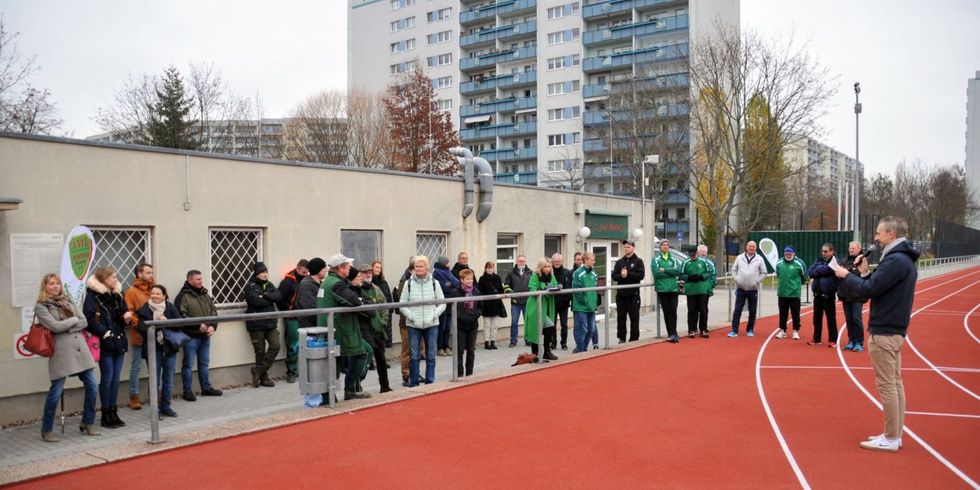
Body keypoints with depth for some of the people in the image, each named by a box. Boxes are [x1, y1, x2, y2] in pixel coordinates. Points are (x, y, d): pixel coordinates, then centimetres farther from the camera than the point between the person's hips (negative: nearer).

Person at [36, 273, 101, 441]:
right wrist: (74, 320, 1)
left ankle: (87, 423, 18)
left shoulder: (68, 302, 17)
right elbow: (55, 326, -12)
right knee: (56, 392, -1)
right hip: (61, 352, -5)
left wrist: (65, 327, -5)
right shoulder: (41, 307, 2)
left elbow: (84, 322, 7)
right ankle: (47, 430, 16)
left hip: (81, 349, 5)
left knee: (92, 387, 3)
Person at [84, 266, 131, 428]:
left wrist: (126, 318, 0)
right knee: (107, 378, 0)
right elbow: (88, 318, -17)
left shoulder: (117, 295, 13)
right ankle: (106, 415, 10)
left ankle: (113, 412, 18)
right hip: (105, 343, -6)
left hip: (119, 342, 6)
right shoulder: (93, 295, -9)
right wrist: (104, 332, -17)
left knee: (116, 379, 9)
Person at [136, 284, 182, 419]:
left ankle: (165, 406, 22)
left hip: (169, 348, 2)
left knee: (168, 379, 9)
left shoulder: (170, 308, 1)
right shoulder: (144, 310, -3)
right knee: (155, 380, 3)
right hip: (153, 349, -2)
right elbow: (142, 329, -13)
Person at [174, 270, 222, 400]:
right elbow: (181, 316, -17)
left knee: (204, 363, 15)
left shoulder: (205, 294, 12)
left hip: (205, 336, 7)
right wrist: (198, 324, -19)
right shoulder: (183, 296, -9)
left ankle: (206, 388, 25)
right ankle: (187, 390, 11)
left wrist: (212, 326, -5)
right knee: (188, 365, 2)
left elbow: (213, 311, 12)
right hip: (191, 336, -6)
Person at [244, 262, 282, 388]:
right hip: (256, 324, -5)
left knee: (275, 346, -6)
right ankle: (263, 377, 16)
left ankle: (258, 371, 6)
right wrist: (270, 299, -6)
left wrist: (265, 295, -15)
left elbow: (279, 297, -2)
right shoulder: (250, 286, -4)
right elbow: (256, 301, -20)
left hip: (270, 322, 5)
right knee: (260, 352, 2)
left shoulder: (269, 285, 13)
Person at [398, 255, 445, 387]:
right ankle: (414, 383, 14)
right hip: (413, 326, 0)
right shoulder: (409, 283, 0)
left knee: (431, 356, 6)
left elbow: (442, 304, 4)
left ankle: (430, 382, 17)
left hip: (431, 325, 1)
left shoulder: (434, 283, 0)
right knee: (413, 356, 3)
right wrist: (411, 317, -10)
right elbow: (402, 305, 1)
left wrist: (433, 315, -9)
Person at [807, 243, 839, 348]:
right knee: (817, 318, 12)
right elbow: (810, 273, 0)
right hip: (817, 294, 5)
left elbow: (827, 269, -22)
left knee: (831, 318, 3)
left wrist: (817, 269, -5)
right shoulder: (818, 261, 11)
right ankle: (816, 339, 21)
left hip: (829, 295, -5)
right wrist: (821, 271, -14)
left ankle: (832, 340, 12)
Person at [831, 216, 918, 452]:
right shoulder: (903, 259, 13)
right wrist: (865, 273, 3)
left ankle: (891, 439, 3)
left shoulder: (896, 260, -19)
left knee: (886, 385, -3)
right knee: (894, 382, 14)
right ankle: (895, 435, 22)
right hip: (894, 331, 10)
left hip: (883, 333, -10)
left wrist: (846, 275, -7)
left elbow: (868, 290, -21)